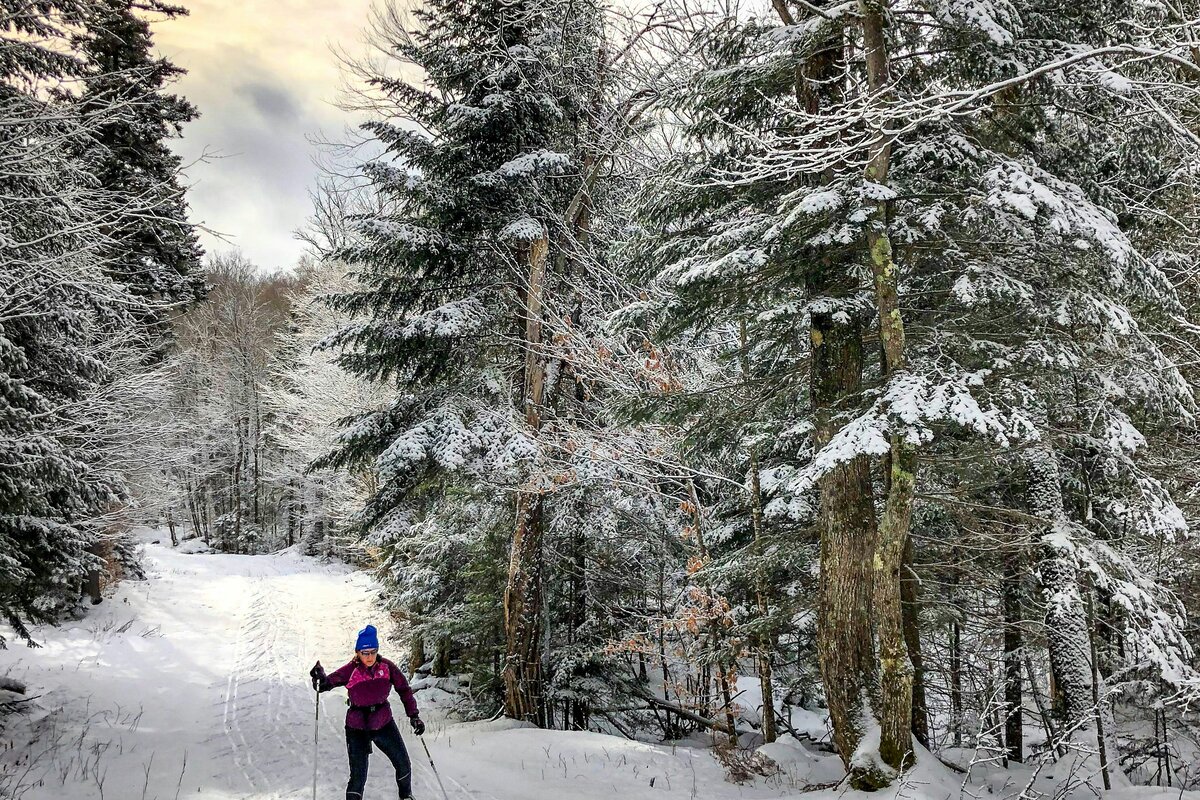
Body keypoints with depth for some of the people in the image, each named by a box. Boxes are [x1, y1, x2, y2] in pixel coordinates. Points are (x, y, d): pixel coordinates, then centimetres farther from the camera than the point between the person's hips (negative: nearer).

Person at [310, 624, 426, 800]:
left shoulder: (387, 667, -9)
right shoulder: (351, 670, -16)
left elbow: (404, 690, -1)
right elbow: (329, 682, -24)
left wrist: (414, 715, -5)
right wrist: (321, 679, -47)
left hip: (384, 724, 3)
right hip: (357, 728, -3)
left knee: (404, 765, 13)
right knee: (358, 778, -8)